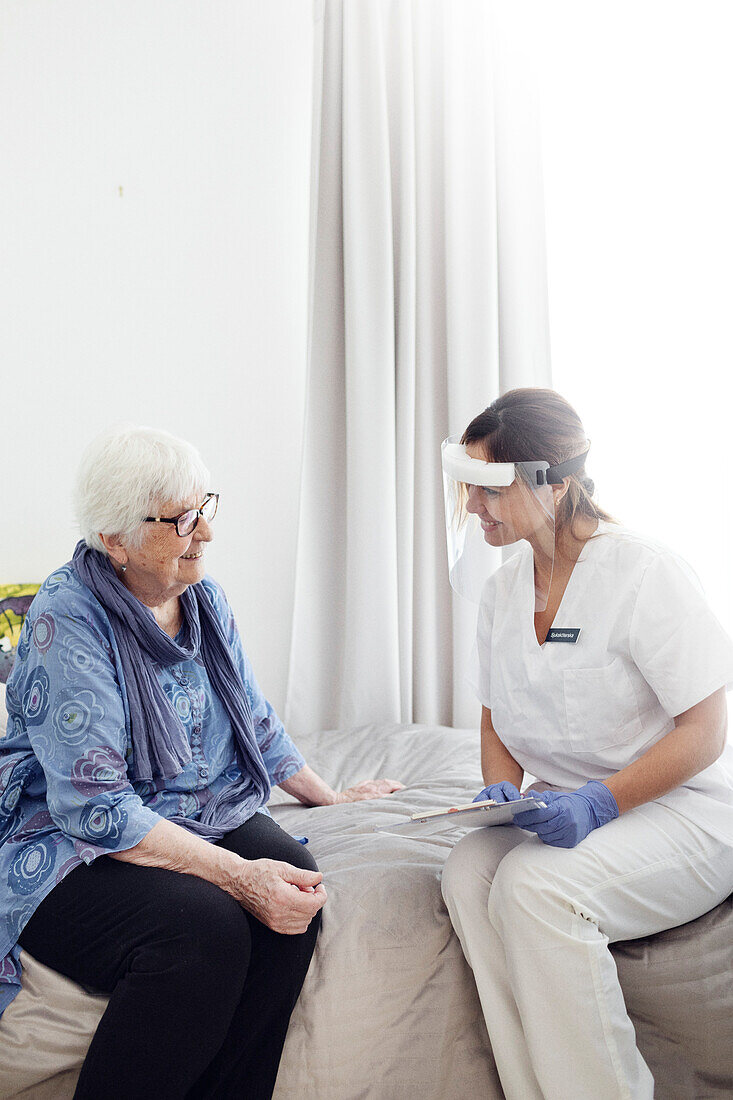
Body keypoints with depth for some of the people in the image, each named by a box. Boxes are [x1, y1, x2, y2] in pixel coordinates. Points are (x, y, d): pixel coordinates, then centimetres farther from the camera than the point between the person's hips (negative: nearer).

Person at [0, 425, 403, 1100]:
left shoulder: (204, 600, 6)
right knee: (204, 926, -32)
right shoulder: (68, 619, -17)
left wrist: (330, 797, 22)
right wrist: (237, 874, -29)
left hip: (202, 815, 7)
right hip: (69, 847, -6)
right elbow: (95, 806, -23)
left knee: (294, 876, -22)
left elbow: (255, 719, 20)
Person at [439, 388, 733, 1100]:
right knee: (468, 870, -22)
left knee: (533, 884, -30)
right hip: (565, 806, 6)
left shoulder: (645, 573, -15)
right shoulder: (501, 591, 6)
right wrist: (502, 792, -6)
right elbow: (497, 720, 15)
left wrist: (600, 802, -25)